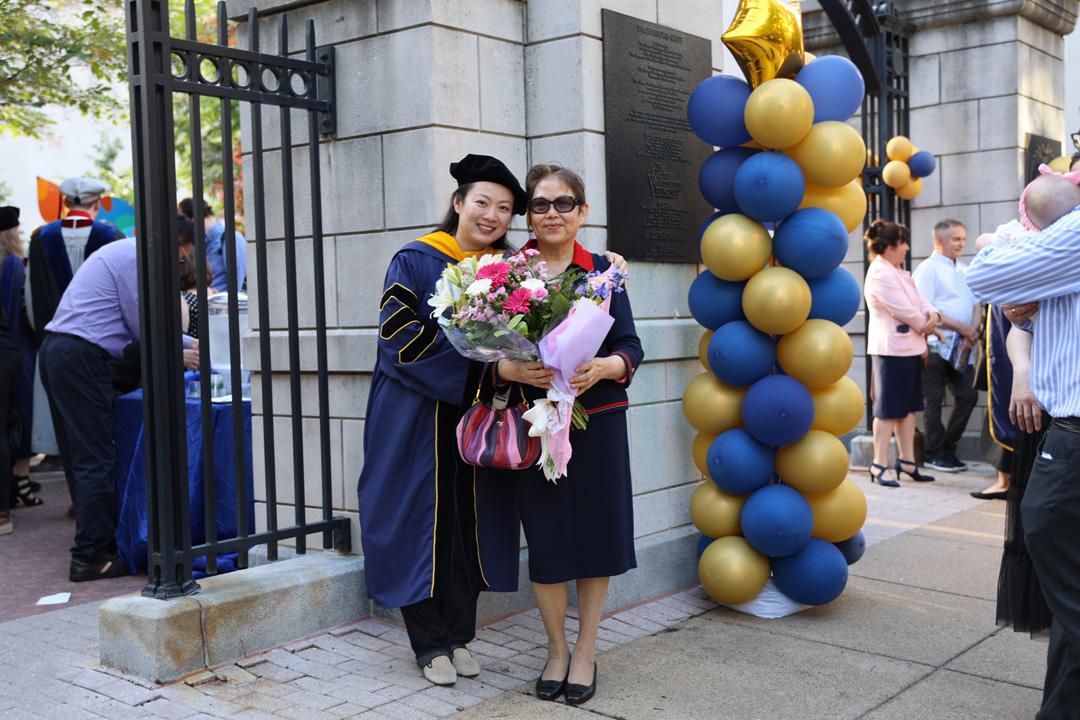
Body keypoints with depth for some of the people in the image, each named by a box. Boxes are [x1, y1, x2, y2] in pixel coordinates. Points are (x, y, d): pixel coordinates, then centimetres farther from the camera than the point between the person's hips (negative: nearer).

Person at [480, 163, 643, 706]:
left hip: (597, 422, 1)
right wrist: (508, 368, -19)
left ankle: (585, 651, 25)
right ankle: (556, 649, 27)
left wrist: (603, 367, -19)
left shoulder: (602, 272, 4)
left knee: (596, 533, 6)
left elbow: (630, 347, 1)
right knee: (546, 537, 6)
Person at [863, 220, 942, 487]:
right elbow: (903, 310, -17)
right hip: (890, 350, -10)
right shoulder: (879, 274, -14)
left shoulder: (899, 272, 18)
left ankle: (906, 460, 21)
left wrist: (933, 315, -7)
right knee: (887, 410, -5)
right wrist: (924, 325, -3)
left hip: (911, 348, 10)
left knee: (908, 407, 13)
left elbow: (919, 300, 13)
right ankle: (879, 466, 1)